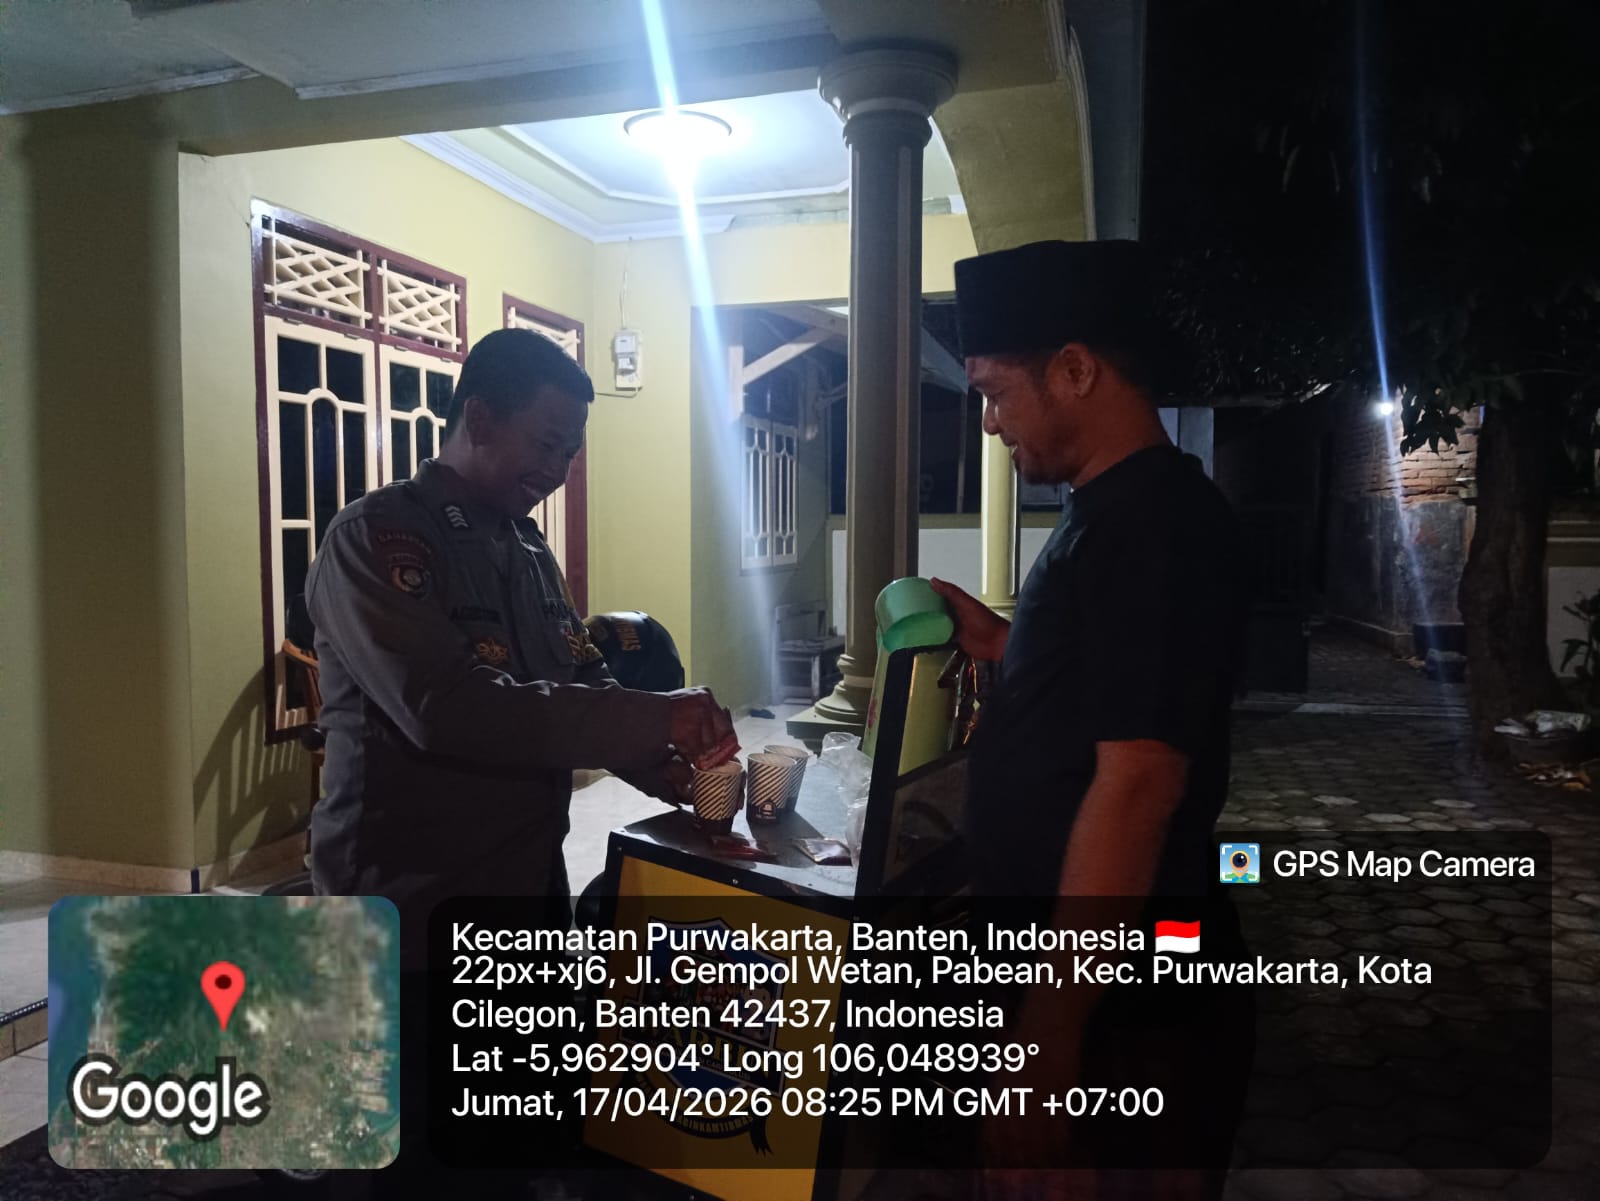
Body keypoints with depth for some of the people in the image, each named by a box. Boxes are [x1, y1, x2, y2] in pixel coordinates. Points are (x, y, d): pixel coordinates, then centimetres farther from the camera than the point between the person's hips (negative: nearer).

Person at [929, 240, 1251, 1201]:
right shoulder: (1120, 511, 9)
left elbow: (1136, 787, -27)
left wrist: (1050, 1040, -24)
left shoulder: (1153, 523, -21)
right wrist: (1002, 644, 5)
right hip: (1066, 974, 9)